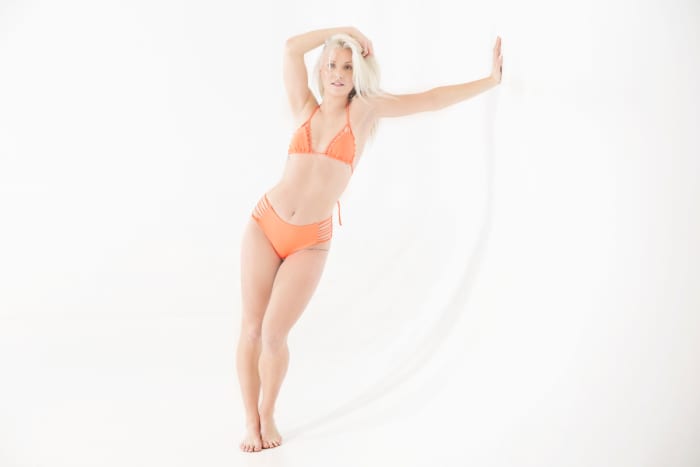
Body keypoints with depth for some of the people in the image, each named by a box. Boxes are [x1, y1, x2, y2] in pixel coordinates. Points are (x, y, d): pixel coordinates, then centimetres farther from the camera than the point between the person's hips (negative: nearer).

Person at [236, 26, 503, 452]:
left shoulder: (364, 109, 1)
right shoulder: (306, 109, 7)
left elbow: (430, 99, 1)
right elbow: (292, 47, -1)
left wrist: (491, 80, 2)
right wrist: (348, 30, 3)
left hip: (310, 242, -2)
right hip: (265, 224, 2)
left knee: (274, 333, -5)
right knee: (251, 328, 2)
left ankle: (268, 416, 21)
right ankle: (251, 421, 20)